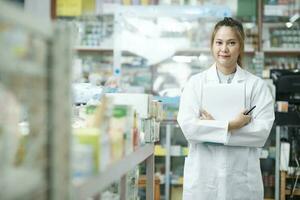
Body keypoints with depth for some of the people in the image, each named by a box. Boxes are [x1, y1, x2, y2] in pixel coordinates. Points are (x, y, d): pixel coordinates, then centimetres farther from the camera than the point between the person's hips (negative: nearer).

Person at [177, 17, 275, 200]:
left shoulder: (257, 85, 2)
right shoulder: (196, 82, 3)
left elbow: (262, 131, -9)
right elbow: (188, 126, -9)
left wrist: (213, 125, -13)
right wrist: (231, 125, -17)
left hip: (242, 179, 0)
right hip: (202, 177, 0)